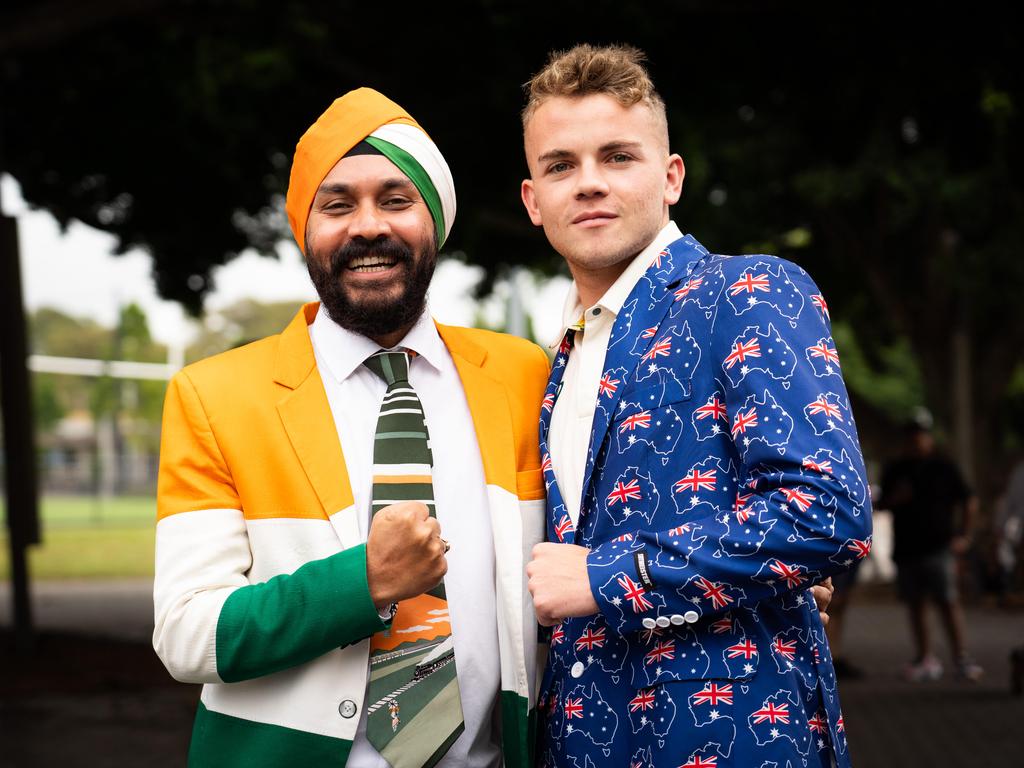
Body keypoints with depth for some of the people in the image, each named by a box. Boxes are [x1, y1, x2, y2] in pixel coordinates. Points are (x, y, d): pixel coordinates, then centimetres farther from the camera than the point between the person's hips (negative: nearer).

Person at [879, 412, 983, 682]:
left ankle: (961, 659, -14)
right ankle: (925, 658, 12)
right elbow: (882, 505, 21)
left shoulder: (943, 468, 4)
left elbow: (969, 501, 9)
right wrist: (894, 498, -2)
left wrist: (964, 535, 2)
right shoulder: (894, 470, 13)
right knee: (915, 605, 5)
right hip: (905, 548, 4)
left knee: (948, 602, -13)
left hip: (938, 546, -4)